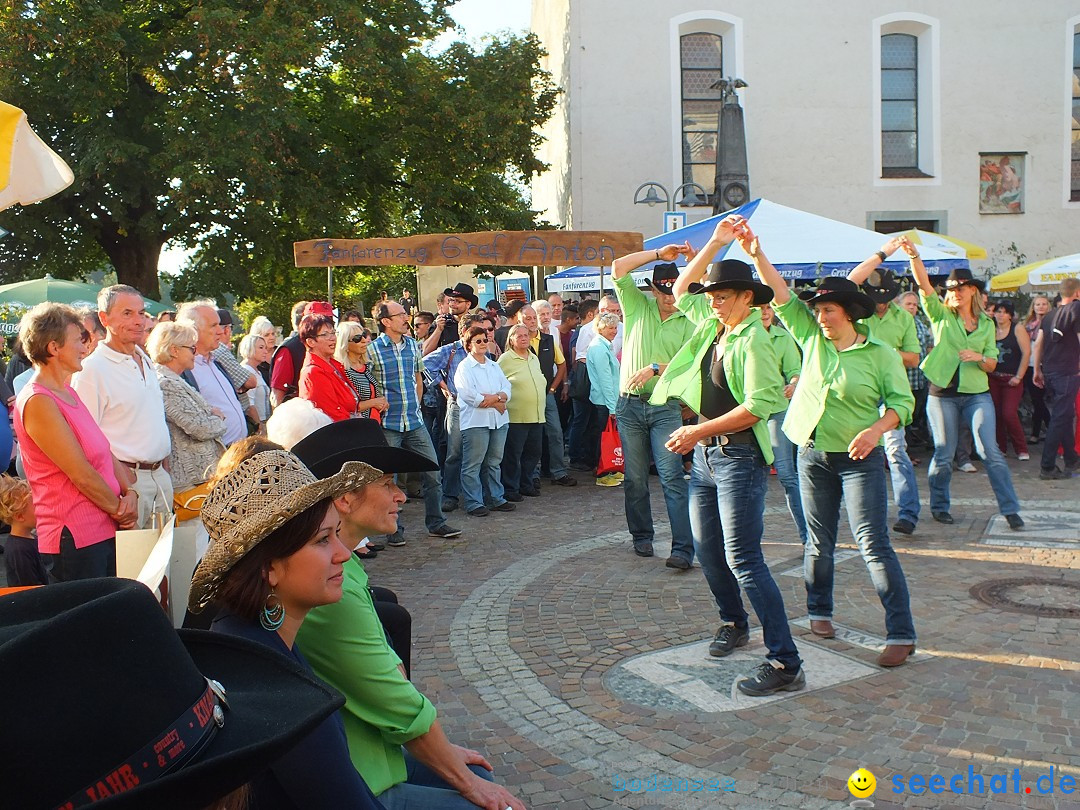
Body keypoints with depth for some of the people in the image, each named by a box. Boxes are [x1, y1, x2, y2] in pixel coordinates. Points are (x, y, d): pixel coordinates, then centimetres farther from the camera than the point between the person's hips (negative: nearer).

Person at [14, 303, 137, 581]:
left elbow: (105, 452, 12)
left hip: (105, 532, 9)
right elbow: (82, 475, -17)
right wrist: (121, 510, -6)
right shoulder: (37, 402, -16)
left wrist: (130, 493, -4)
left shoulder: (67, 392, 14)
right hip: (75, 540, -9)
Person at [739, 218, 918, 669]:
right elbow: (781, 295, 0)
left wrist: (876, 429, -24)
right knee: (818, 542, 14)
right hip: (813, 455, 4)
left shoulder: (881, 354, -5)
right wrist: (756, 253, -9)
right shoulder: (812, 337, 5)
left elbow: (901, 402, -6)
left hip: (859, 459, -4)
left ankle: (901, 634, -4)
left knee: (874, 545, -8)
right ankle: (819, 612, 32)